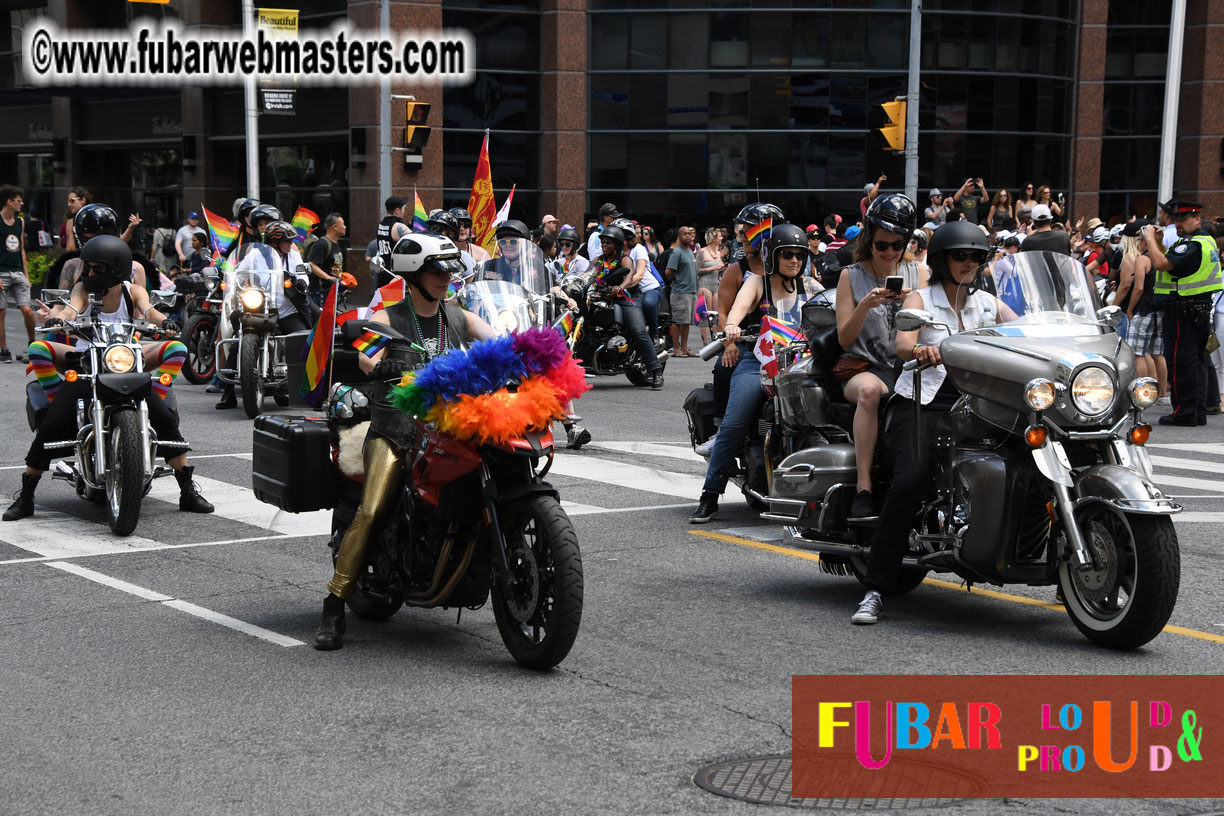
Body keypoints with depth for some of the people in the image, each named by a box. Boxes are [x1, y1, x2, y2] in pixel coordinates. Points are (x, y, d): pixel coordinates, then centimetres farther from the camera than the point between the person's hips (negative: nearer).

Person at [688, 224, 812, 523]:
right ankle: (709, 497, -14)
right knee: (733, 425, -20)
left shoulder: (809, 288, 20)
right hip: (756, 361, -3)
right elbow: (739, 305, -12)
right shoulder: (757, 282, 9)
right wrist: (732, 327, -35)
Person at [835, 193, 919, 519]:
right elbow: (844, 339, 1)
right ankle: (863, 487, -40)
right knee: (869, 390, -39)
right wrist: (866, 305, -16)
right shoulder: (851, 276, 8)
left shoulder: (916, 275, 15)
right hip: (863, 366, -2)